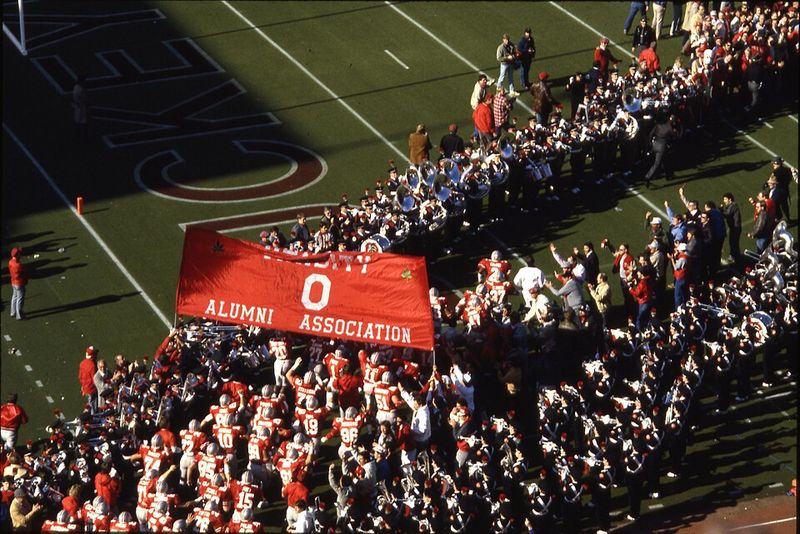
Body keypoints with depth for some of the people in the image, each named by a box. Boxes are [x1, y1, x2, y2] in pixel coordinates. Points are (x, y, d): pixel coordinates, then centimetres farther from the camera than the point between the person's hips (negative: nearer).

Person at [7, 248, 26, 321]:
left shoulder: (10, 262, -6)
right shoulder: (19, 265, -32)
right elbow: (25, 272, -19)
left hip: (13, 283, 8)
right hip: (20, 284, -8)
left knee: (14, 297, 23)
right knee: (20, 300, 5)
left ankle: (13, 312, 37)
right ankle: (19, 316, 14)